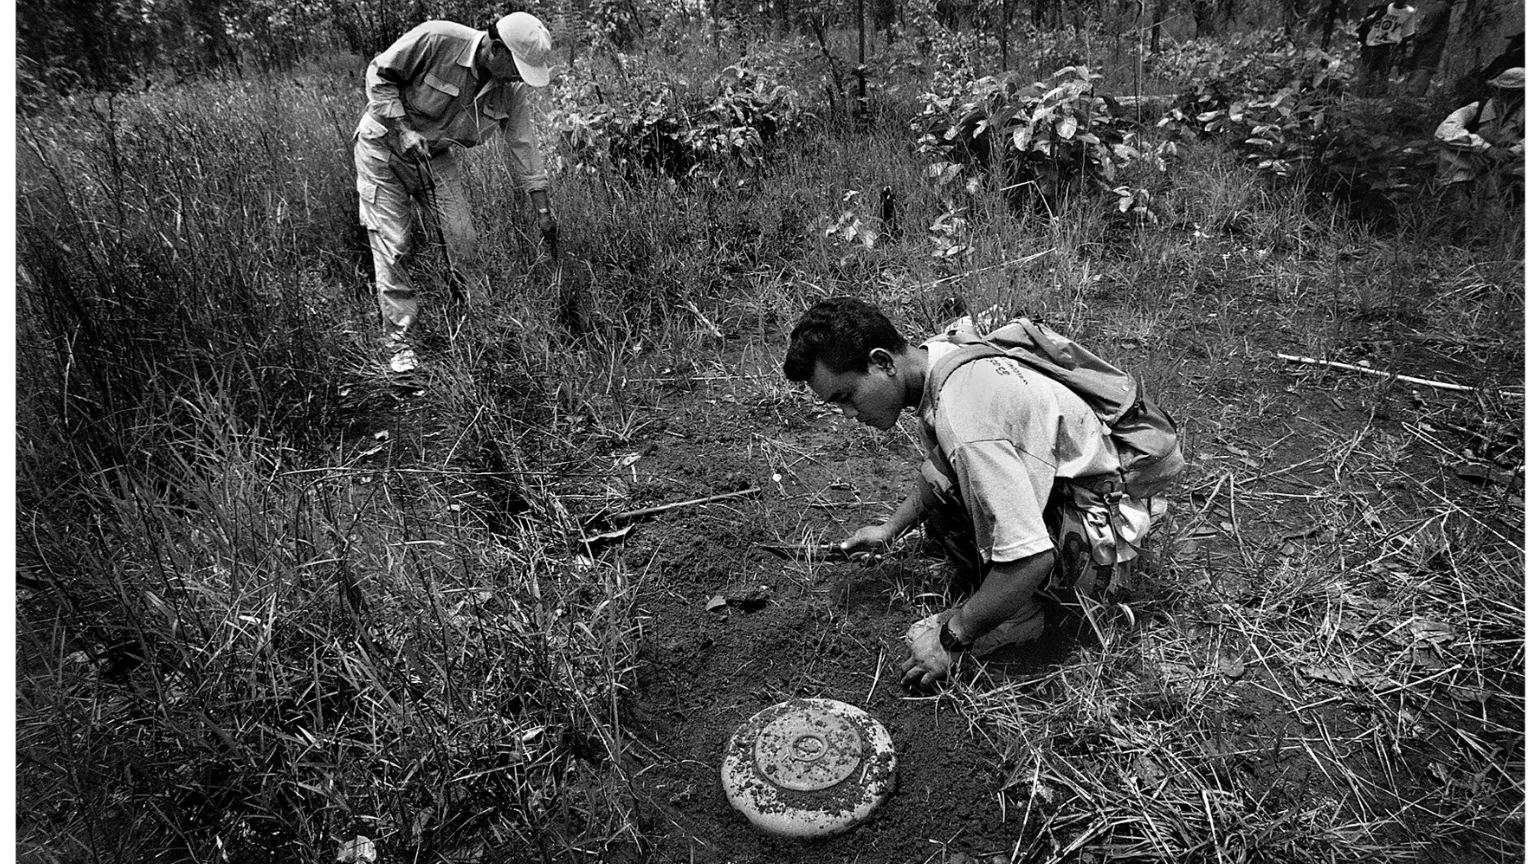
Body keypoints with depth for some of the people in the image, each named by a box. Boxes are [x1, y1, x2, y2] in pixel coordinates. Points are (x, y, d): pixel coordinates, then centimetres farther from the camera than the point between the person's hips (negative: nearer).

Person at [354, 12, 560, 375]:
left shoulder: (513, 90, -14)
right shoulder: (436, 40, -29)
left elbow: (523, 146, -5)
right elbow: (379, 75, -17)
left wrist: (544, 211, -4)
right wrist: (403, 128, -26)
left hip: (437, 156, 4)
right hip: (383, 148, -4)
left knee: (463, 240, -5)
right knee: (392, 246, -7)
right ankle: (398, 341, 1)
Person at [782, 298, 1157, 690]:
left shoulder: (962, 420, -33)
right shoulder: (940, 353, -3)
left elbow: (1031, 559, -34)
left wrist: (950, 639, -22)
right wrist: (890, 529, 15)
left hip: (1100, 536, -9)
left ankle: (1016, 614, -8)